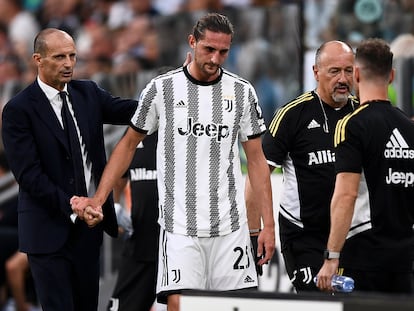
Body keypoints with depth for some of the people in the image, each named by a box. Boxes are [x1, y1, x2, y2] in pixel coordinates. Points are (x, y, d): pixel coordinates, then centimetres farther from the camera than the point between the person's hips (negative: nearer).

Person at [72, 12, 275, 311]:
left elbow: (256, 160, 8)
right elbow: (129, 143, 11)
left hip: (230, 225, 2)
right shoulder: (161, 88, 0)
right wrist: (98, 198, 3)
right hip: (179, 226, -2)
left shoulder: (242, 92, 4)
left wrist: (268, 224, 2)